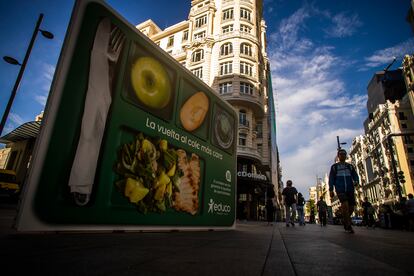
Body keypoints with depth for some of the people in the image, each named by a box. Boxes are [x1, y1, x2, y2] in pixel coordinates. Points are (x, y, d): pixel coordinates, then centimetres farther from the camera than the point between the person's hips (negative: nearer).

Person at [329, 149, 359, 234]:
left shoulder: (350, 166, 17)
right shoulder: (334, 166, 9)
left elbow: (355, 175, 9)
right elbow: (331, 178, 6)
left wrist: (356, 181, -15)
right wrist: (331, 190, -3)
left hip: (350, 189, 3)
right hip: (340, 189, -3)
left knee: (351, 207, 0)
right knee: (345, 204, -21)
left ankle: (344, 220, 27)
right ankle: (348, 225, -12)